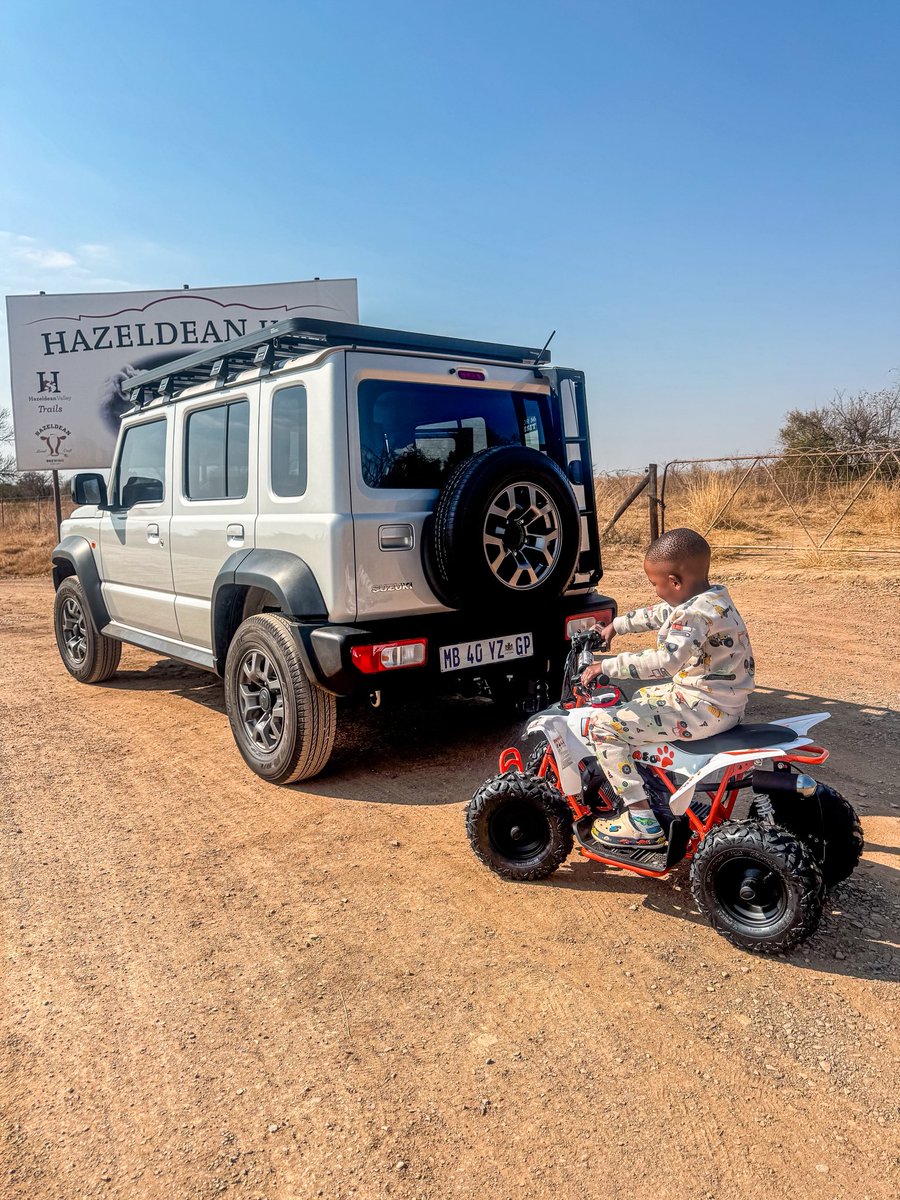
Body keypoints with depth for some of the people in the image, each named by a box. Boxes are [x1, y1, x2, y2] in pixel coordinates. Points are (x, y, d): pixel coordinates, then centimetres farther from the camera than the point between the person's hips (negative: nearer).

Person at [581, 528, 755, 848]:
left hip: (705, 709, -11)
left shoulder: (696, 613, -23)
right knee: (642, 698, 32)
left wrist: (607, 666, -30)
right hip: (725, 701, 11)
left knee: (603, 725, -11)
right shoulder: (714, 597, 9)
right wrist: (617, 625, 33)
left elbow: (666, 661, -37)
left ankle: (642, 820, -8)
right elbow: (658, 615, 25)